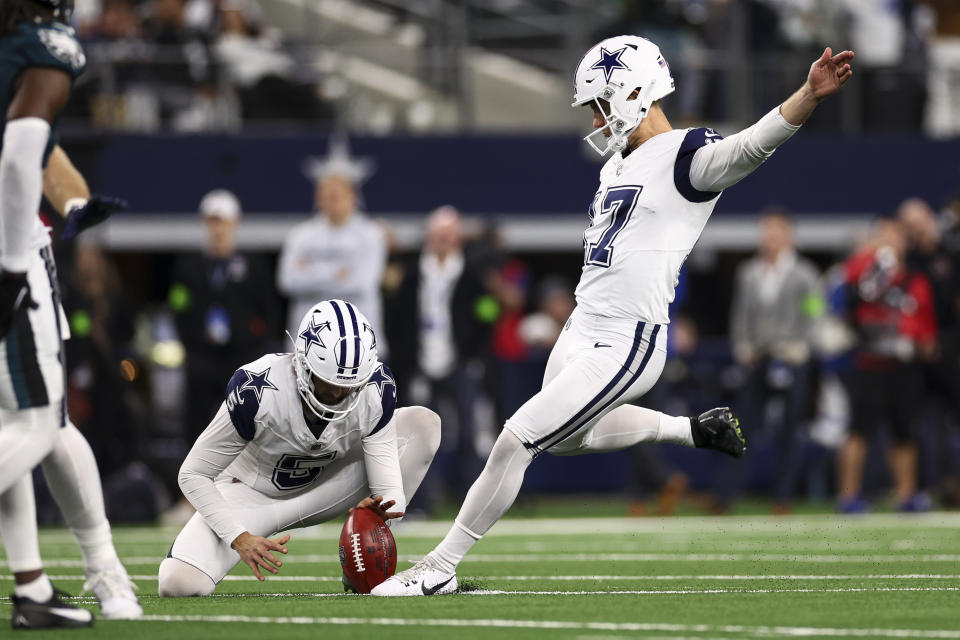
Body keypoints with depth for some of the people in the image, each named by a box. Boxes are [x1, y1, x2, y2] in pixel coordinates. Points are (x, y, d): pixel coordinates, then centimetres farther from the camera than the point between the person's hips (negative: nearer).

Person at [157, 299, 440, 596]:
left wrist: (381, 509, -49)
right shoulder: (257, 392, -33)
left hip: (320, 491, 4)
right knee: (178, 584, -32)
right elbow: (193, 474, -22)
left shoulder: (375, 391, -24)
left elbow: (389, 491, -23)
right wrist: (240, 538, -32)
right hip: (251, 491, -4)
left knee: (422, 423, -17)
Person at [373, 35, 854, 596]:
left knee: (515, 441, -11)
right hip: (581, 333, 10)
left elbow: (753, 145, -32)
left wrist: (810, 96, -47)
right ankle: (692, 429, 39)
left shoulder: (685, 155, -15)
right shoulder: (617, 165, 14)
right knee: (565, 439, 30)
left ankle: (442, 568, 0)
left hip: (624, 349, -10)